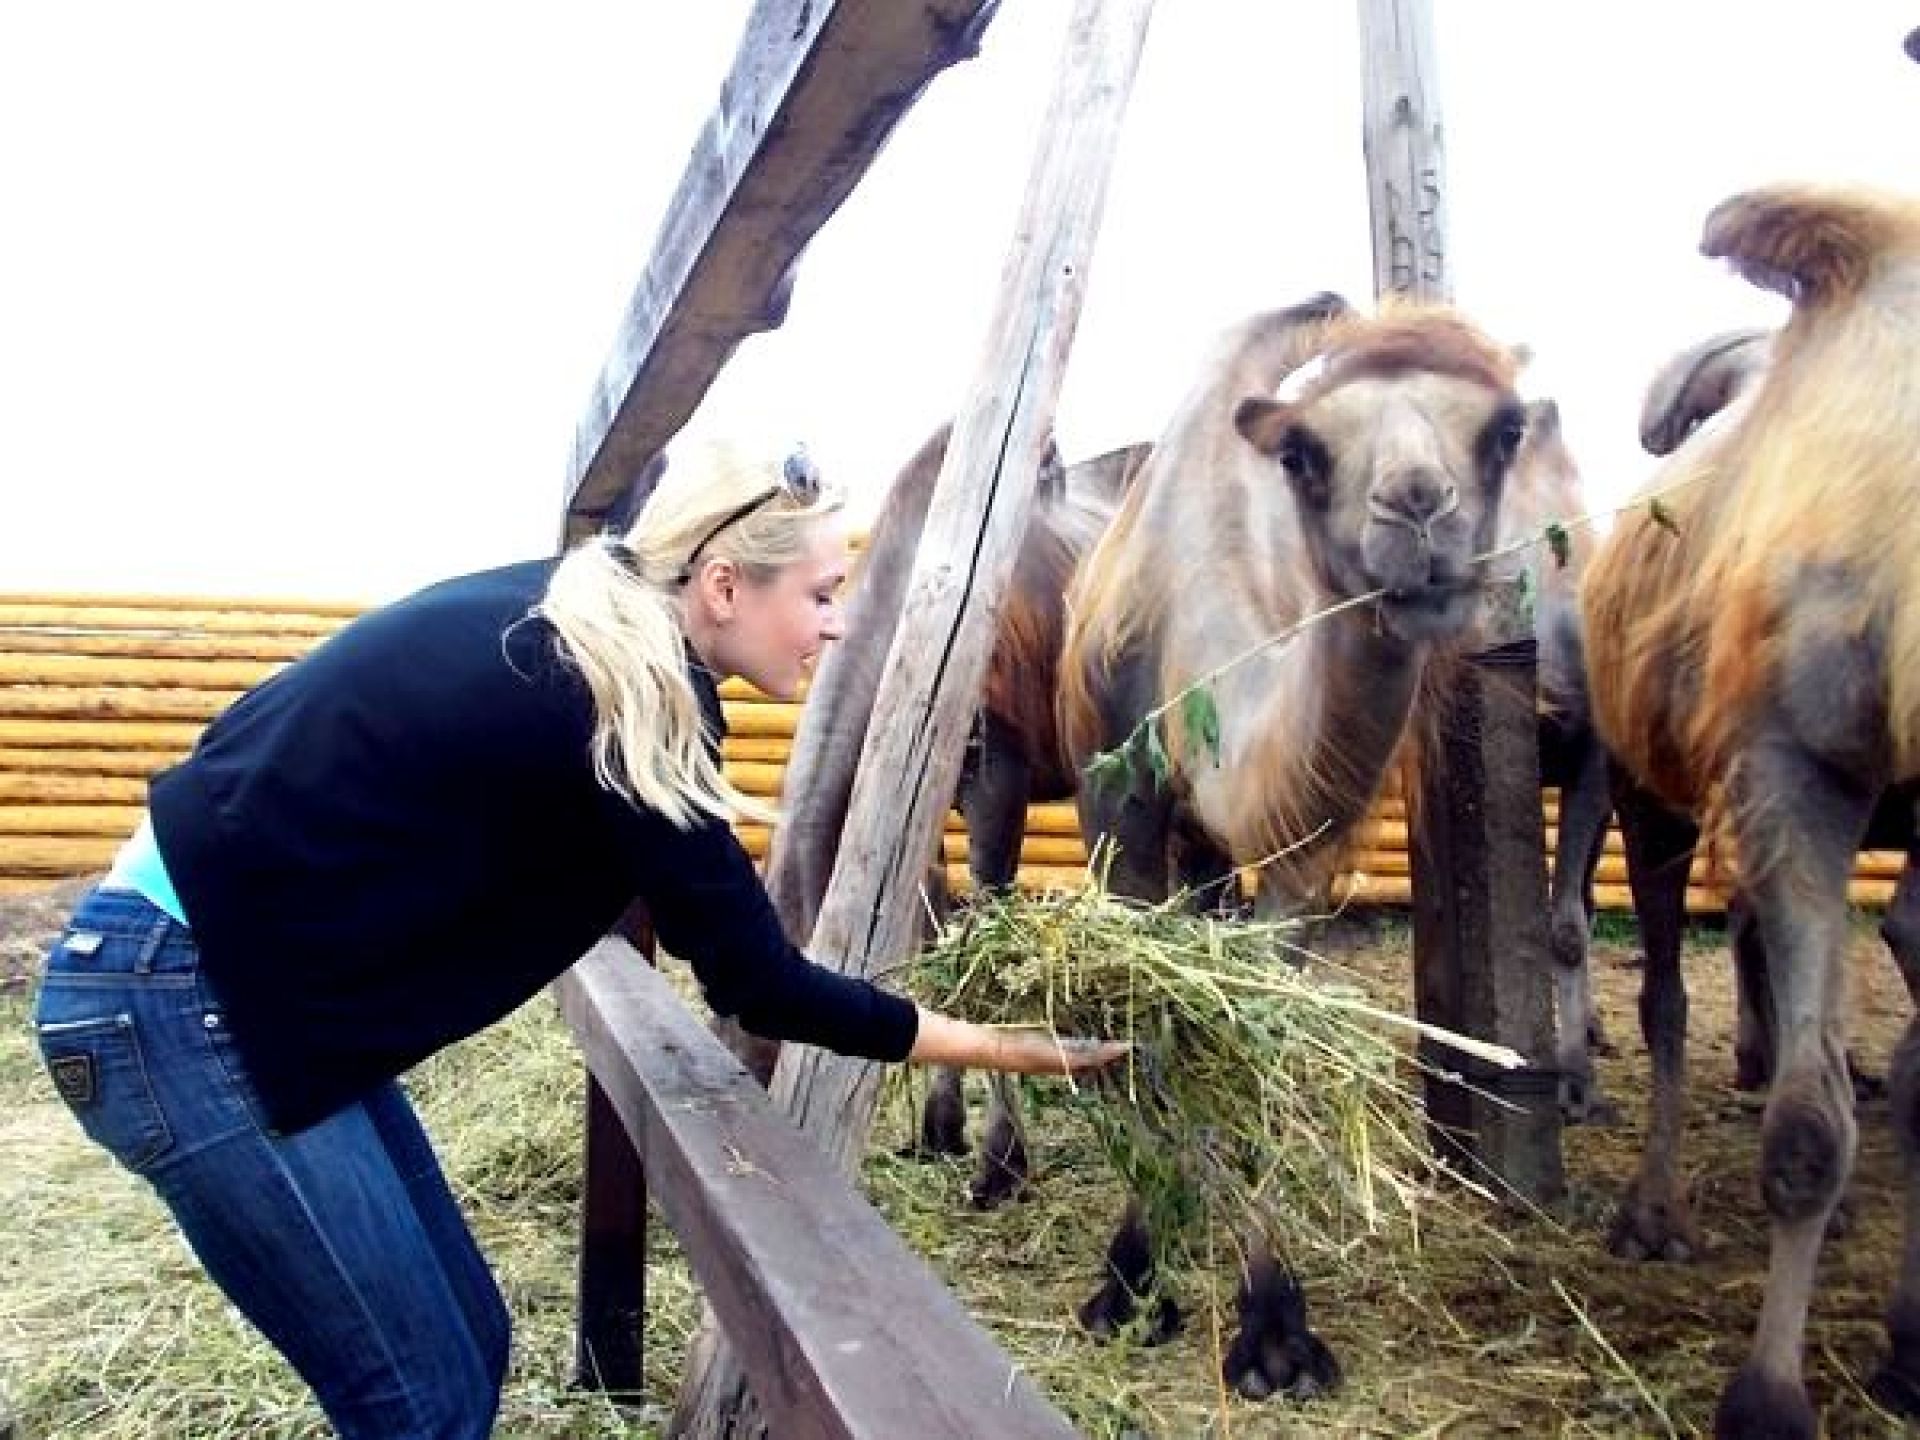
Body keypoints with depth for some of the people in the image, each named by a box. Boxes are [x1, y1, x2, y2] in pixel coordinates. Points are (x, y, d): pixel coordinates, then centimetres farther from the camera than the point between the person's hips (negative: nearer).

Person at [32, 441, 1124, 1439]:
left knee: (466, 1344, 13)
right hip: (185, 997, -9)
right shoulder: (629, 702, -18)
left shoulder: (568, 626, 5)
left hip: (231, 972, 9)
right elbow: (756, 984, -12)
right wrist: (1001, 1047, -4)